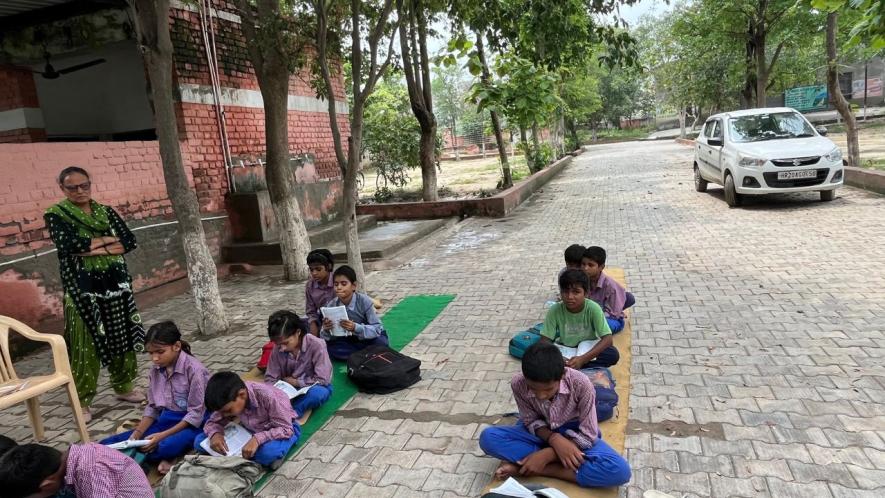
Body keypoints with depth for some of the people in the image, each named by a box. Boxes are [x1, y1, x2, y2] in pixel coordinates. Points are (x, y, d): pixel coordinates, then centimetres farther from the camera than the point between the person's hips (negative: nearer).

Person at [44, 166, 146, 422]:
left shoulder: (106, 211, 10)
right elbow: (67, 242, -20)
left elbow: (129, 241, -1)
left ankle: (124, 386, 25)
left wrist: (97, 248, -13)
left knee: (122, 336, 10)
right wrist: (107, 239, -10)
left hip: (115, 283, 4)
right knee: (85, 344, -2)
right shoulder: (56, 214, -1)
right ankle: (81, 400, 11)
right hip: (82, 288, -4)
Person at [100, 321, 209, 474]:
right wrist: (137, 434, -8)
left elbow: (196, 414, -17)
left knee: (165, 446, -40)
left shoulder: (193, 369, -17)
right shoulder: (155, 371, 3)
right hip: (165, 420, 7)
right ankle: (161, 458, -19)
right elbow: (152, 408, 9)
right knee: (107, 444, -8)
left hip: (192, 423, -7)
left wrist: (162, 435, -22)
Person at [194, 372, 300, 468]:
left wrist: (258, 439, -41)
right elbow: (213, 421, -1)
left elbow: (285, 429, -29)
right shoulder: (228, 400, -15)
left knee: (269, 451, -42)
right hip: (252, 432, 6)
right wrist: (215, 434, -23)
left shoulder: (268, 396, -33)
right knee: (199, 441, -10)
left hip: (284, 429, -6)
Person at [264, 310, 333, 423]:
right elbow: (270, 379, -6)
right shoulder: (278, 350, -10)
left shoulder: (316, 345, -24)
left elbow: (323, 379, -23)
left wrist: (296, 382, -16)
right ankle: (301, 408, -23)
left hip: (315, 387, -4)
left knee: (317, 393, -40)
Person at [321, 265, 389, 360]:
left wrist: (355, 328, -42)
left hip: (367, 338, -3)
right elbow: (325, 338, -11)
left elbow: (377, 328, -28)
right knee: (327, 347, -24)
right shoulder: (331, 306, -14)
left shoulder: (364, 301, -23)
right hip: (347, 341, 3)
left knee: (381, 342, -33)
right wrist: (326, 330, -35)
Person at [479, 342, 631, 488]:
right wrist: (554, 439, -29)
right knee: (488, 437, -24)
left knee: (620, 470, -31)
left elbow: (587, 435, -22)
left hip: (574, 434, 0)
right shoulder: (518, 384, -25)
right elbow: (531, 421, -9)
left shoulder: (580, 384, -30)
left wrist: (546, 454, -28)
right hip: (542, 432, 1)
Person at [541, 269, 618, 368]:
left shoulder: (593, 308, -23)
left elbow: (607, 339, -27)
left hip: (589, 349, 1)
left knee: (613, 354, -29)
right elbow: (545, 340, -16)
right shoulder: (554, 310, -20)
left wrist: (582, 359, -38)